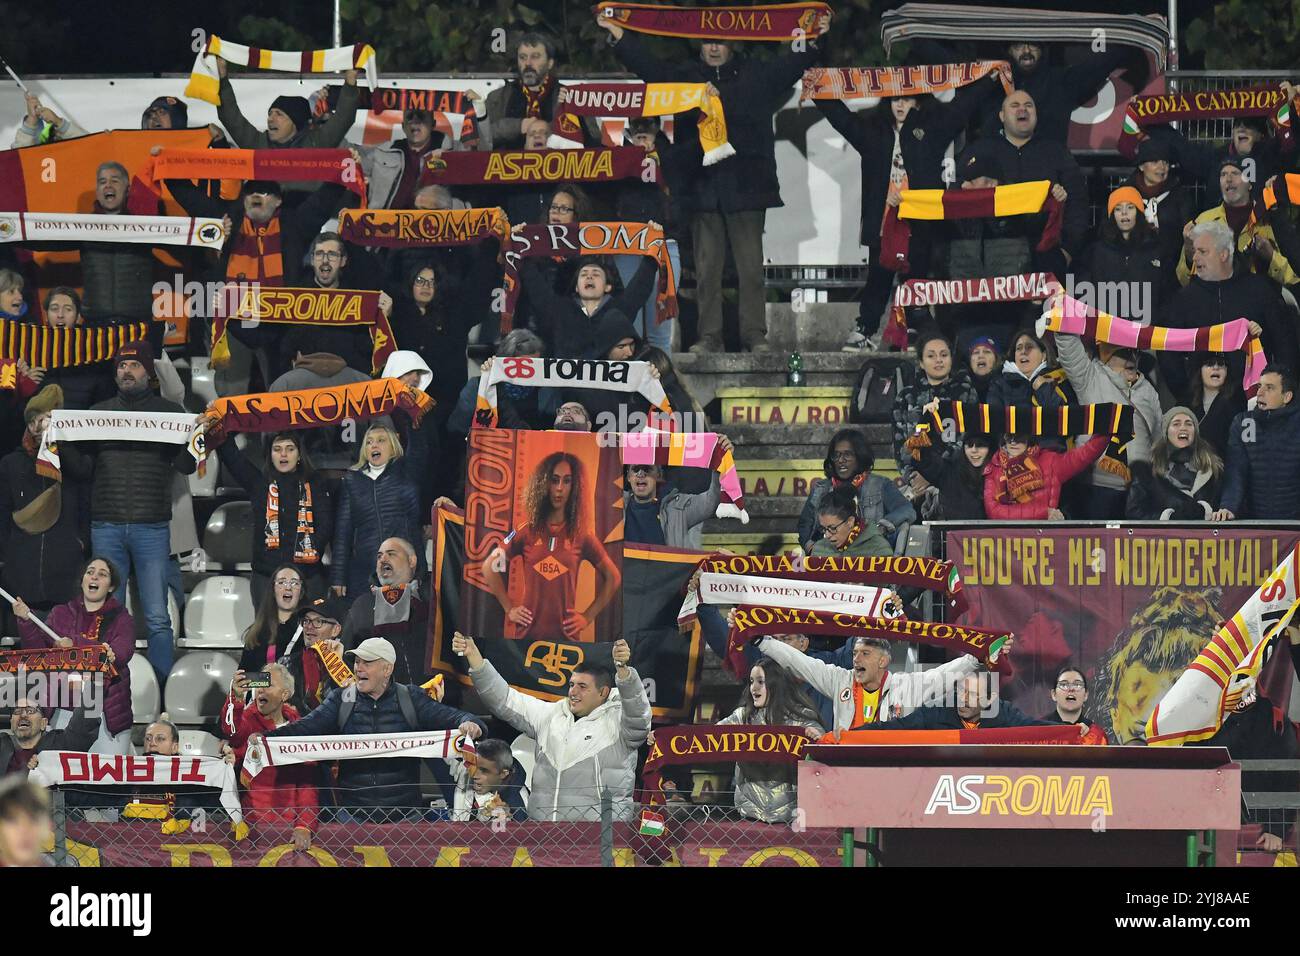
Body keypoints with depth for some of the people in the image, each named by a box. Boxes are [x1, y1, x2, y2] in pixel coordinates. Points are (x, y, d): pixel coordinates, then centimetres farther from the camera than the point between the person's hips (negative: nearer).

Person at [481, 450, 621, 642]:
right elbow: (490, 567, 11)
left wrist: (588, 617, 6)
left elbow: (613, 578, 12)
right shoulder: (527, 532, 3)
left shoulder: (581, 536, 3)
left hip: (565, 633, 0)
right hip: (528, 632, 0)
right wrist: (509, 608, 5)